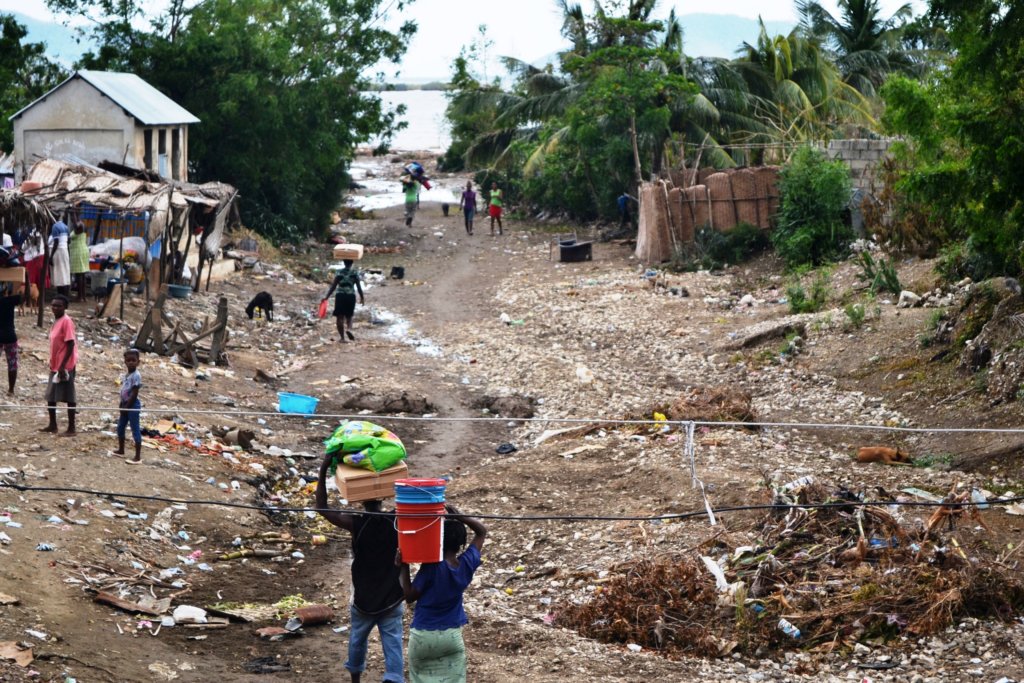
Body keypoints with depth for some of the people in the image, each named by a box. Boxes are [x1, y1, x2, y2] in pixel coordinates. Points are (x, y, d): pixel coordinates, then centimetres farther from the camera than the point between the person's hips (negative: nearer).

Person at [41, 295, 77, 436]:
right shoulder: (56, 321, 11)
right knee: (51, 396, 14)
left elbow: (70, 345, -20)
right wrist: (53, 364, 19)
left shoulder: (67, 321, -16)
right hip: (55, 366, 10)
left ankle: (71, 428, 2)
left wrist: (62, 366, -22)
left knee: (68, 398, -3)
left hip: (65, 366, -10)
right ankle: (52, 425, 25)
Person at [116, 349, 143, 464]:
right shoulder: (126, 375, 11)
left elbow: (134, 393, -20)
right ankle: (121, 450, 36)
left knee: (135, 430, -6)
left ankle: (138, 457, -5)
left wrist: (127, 406, -18)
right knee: (120, 427, 19)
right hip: (125, 404, 9)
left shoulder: (136, 376, -17)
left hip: (133, 405, -9)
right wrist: (122, 405, 12)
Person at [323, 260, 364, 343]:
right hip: (351, 295, 0)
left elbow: (333, 285, -3)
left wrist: (327, 296, 1)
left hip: (340, 295, 0)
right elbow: (358, 286, -1)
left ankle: (342, 338, 2)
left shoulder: (339, 272, 0)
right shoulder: (355, 272, -1)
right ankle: (349, 329, -15)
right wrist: (362, 298, 10)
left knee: (340, 317, 5)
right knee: (349, 316, 15)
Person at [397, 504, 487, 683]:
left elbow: (409, 596, -10)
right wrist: (458, 516, -5)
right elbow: (481, 532, 7)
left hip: (423, 635, -3)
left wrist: (404, 568, -6)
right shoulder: (467, 564, -8)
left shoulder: (431, 567, -19)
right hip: (452, 635, 3)